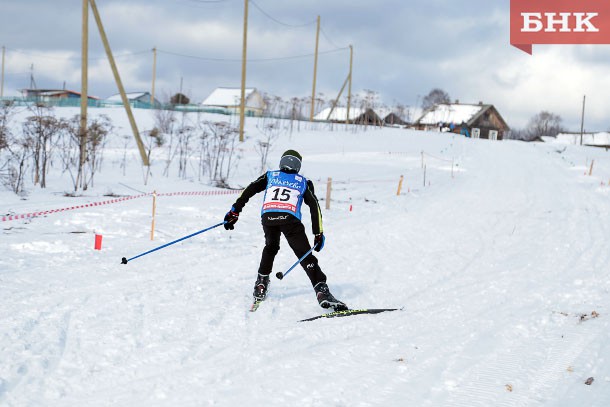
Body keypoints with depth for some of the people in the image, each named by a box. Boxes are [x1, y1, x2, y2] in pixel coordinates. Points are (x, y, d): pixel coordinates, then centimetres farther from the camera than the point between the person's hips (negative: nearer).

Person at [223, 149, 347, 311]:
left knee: (271, 247, 31)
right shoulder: (304, 182, 24)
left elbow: (249, 190, 17)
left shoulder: (270, 176, 28)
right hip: (289, 219, -2)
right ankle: (321, 291, -19)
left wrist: (234, 211, 15)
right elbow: (314, 206, 14)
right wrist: (318, 234, 14)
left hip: (268, 217, 2)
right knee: (306, 256, -2)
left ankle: (261, 285, 30)